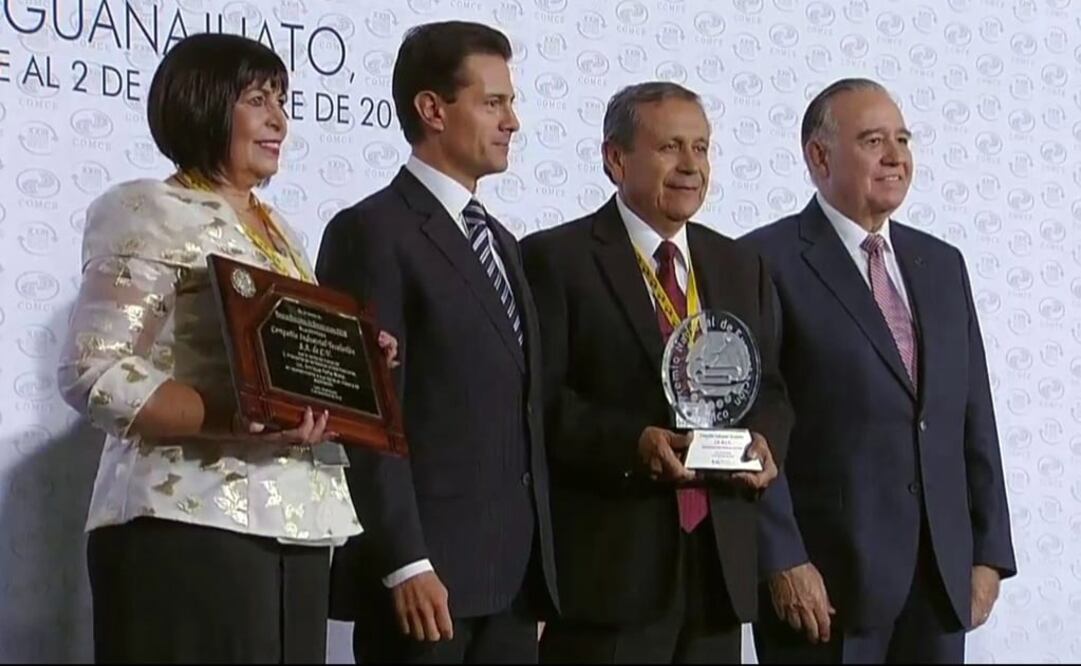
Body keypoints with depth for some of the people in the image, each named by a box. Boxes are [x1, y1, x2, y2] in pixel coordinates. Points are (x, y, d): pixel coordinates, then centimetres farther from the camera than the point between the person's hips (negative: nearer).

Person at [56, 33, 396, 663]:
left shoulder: (277, 229, 20)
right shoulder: (147, 213, -4)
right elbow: (90, 372, -13)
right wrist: (232, 422, -25)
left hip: (298, 524, 7)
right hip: (193, 523, -7)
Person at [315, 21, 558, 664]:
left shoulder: (500, 240, 20)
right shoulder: (373, 232, -6)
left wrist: (537, 561, 13)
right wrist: (405, 563, -19)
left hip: (512, 573, 7)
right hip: (425, 571, -7)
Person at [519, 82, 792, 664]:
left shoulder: (741, 268, 17)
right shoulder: (555, 259, -2)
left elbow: (771, 392, 18)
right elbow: (539, 399, -9)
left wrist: (763, 439, -4)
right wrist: (632, 443, -22)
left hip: (720, 565, 5)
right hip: (606, 563, -5)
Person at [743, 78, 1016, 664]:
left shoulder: (942, 264, 15)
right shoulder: (767, 263, -5)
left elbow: (974, 418, 14)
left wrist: (989, 552, 9)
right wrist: (782, 563, -15)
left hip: (941, 579, 5)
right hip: (825, 578, -5)